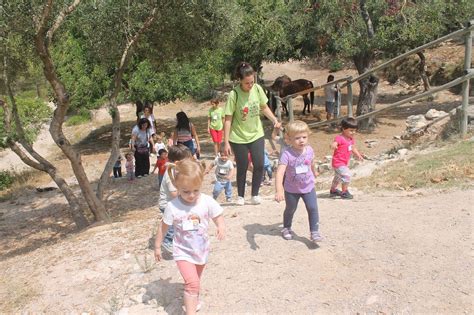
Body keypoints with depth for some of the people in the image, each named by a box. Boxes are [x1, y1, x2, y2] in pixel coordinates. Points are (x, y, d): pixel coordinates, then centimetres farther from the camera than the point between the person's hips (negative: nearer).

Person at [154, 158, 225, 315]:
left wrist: (221, 226, -31)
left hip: (201, 249, 3)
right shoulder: (172, 207, -20)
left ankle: (192, 298, 51)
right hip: (183, 251, -3)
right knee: (192, 282, -19)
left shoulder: (207, 202, -18)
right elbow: (163, 227, -6)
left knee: (195, 280, 24)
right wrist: (157, 246, 3)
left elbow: (218, 217, -8)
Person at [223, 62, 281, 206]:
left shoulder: (257, 89, -8)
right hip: (239, 137, -3)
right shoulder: (234, 94, -20)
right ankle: (240, 196, 26)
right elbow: (228, 119, -15)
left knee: (259, 165, 0)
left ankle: (255, 195, 18)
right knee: (242, 167, 7)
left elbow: (264, 108, 9)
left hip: (256, 134, 3)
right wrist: (226, 142, -16)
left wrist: (275, 120, -6)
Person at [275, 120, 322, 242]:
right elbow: (280, 172, -38)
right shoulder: (287, 154, -28)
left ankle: (314, 232, 7)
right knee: (290, 209, 18)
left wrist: (314, 172, 32)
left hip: (308, 187, 2)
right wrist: (279, 190, -50)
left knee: (313, 208, -7)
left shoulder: (309, 150, -12)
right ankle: (286, 228, 43)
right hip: (291, 189, -2)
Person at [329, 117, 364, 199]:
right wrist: (333, 146, -60)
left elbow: (353, 149, 17)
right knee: (347, 175, -18)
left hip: (344, 163, 10)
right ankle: (344, 192, -4)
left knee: (338, 177, 24)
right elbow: (333, 144, -36)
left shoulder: (351, 139, 6)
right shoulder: (340, 138, -22)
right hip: (338, 162, -10)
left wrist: (358, 155, 3)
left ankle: (333, 190, 43)